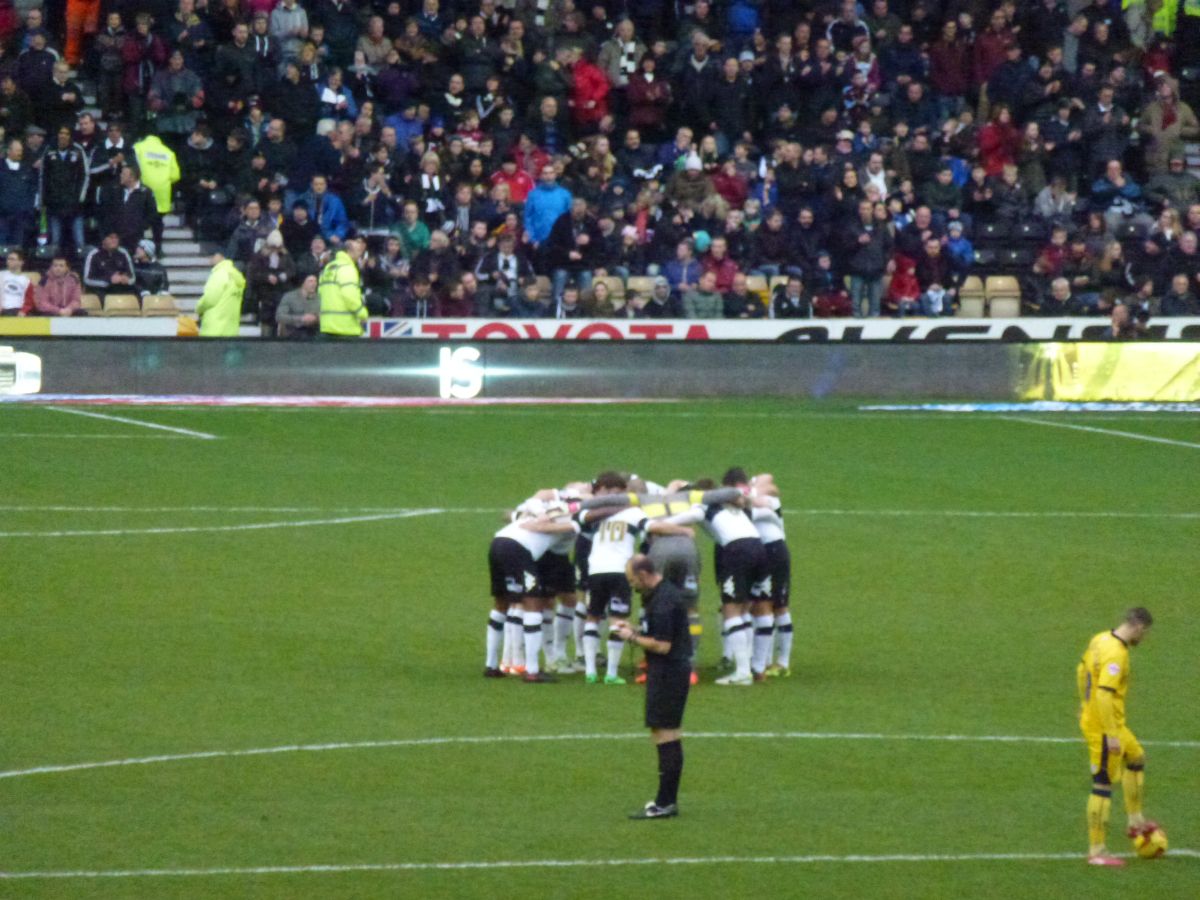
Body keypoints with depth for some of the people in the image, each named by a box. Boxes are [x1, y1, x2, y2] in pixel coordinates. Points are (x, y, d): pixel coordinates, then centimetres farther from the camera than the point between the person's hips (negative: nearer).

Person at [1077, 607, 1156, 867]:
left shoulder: (1100, 639, 4)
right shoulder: (1116, 654, -25)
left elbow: (1081, 670, 20)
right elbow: (1103, 695, -32)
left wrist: (1084, 704, 33)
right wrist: (1112, 736, -28)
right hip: (1103, 728, -10)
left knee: (1136, 758, 28)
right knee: (1103, 786, -4)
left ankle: (1136, 821, 38)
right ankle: (1097, 852, 1)